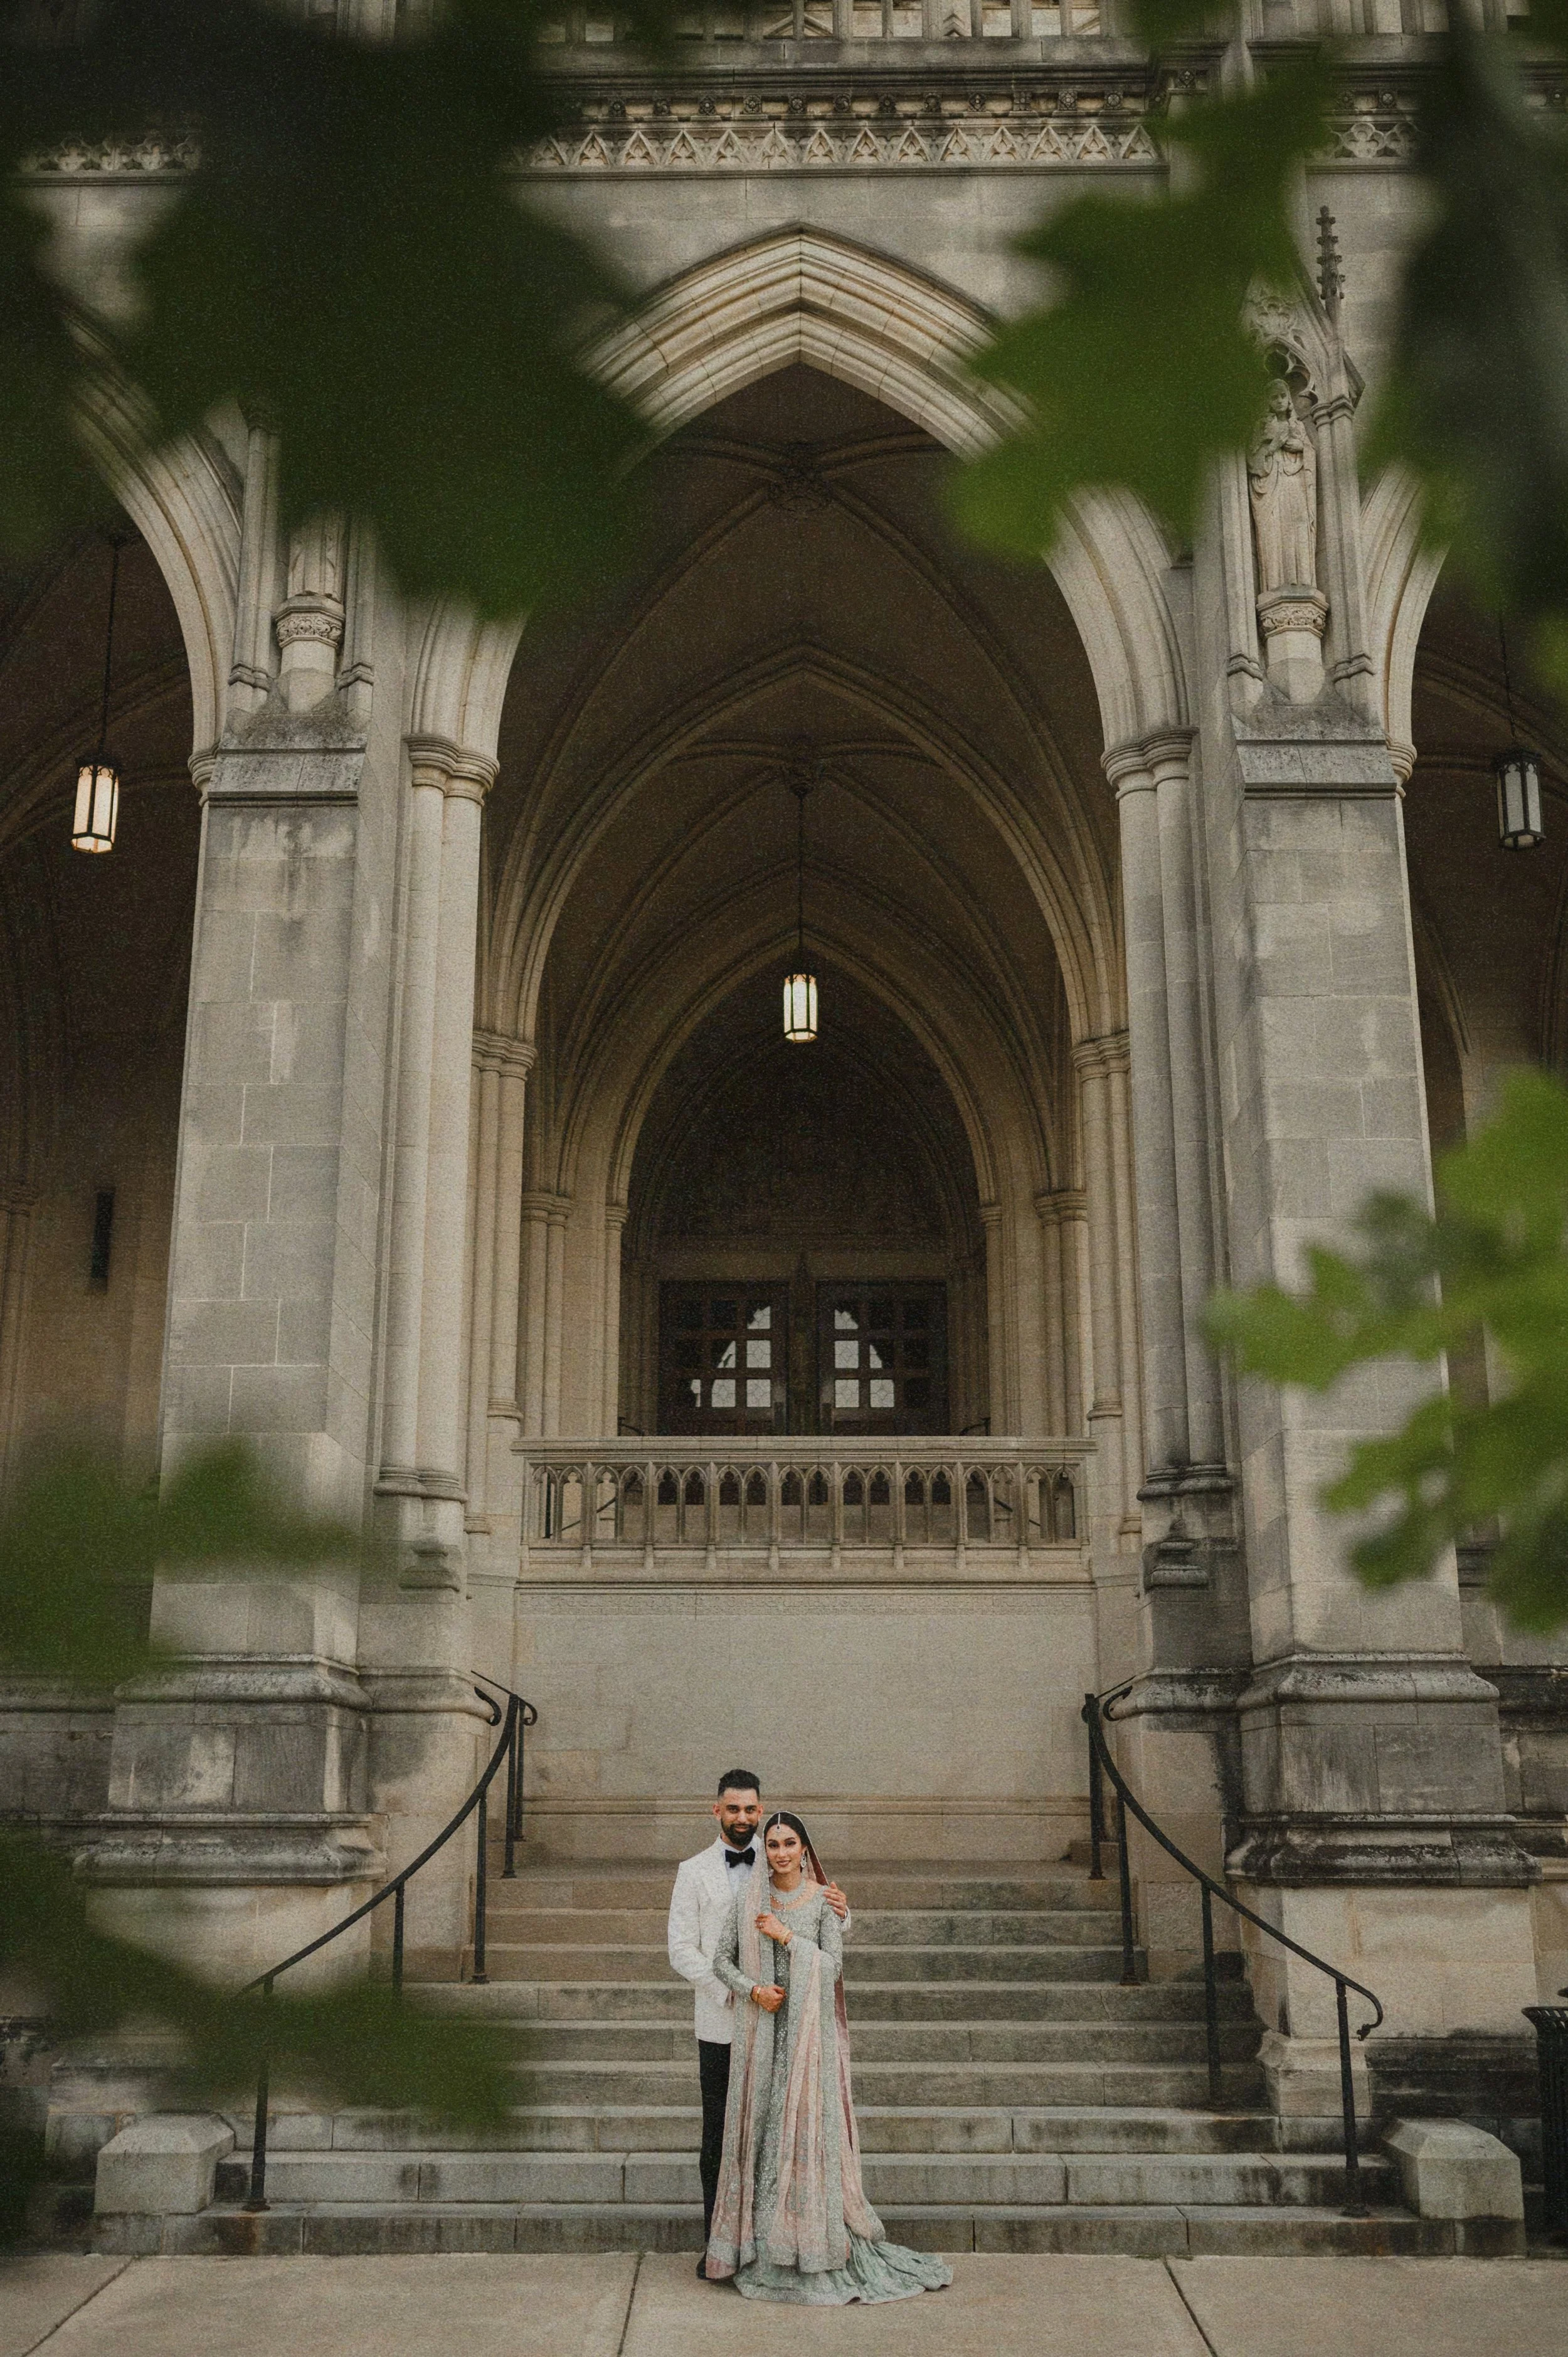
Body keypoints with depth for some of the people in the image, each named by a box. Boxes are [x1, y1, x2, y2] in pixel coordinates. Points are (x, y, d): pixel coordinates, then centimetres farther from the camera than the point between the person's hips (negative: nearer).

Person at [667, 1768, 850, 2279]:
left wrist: (841, 1912, -15)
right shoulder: (695, 1872, 4)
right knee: (718, 2135, 4)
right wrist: (733, 1990, -13)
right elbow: (682, 1950, -1)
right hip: (721, 2024, -1)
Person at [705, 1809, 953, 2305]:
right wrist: (752, 1989, -10)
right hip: (761, 2031, 2)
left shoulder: (822, 1899, -1)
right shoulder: (749, 1898, 5)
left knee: (807, 2128, -4)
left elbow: (833, 1965, -7)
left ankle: (815, 2254, 5)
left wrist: (788, 1937, -12)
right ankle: (762, 2252, 14)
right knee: (760, 2128, 3)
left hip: (808, 2030, -2)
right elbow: (723, 1958, 6)